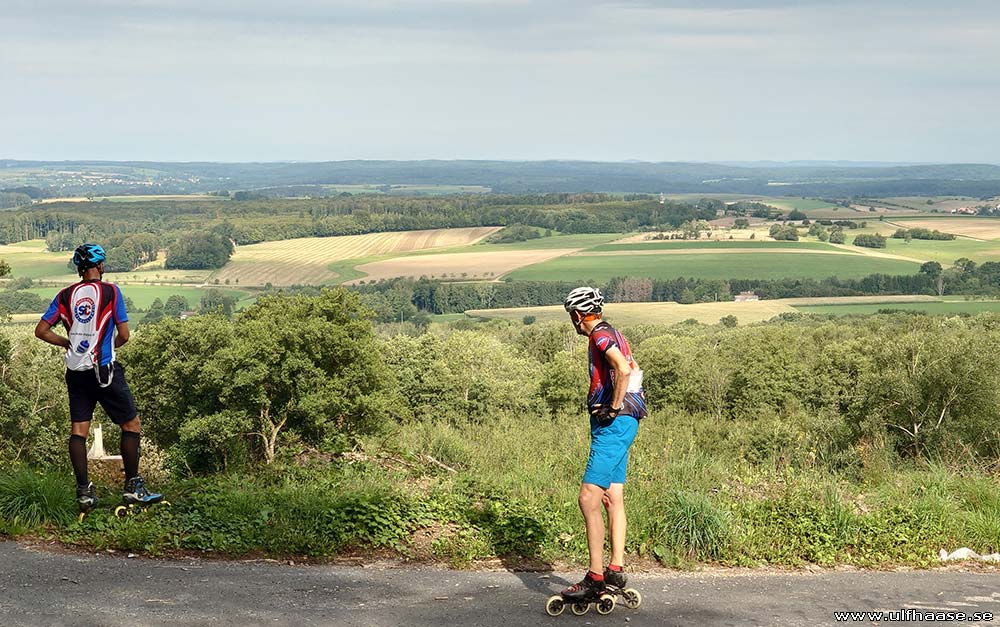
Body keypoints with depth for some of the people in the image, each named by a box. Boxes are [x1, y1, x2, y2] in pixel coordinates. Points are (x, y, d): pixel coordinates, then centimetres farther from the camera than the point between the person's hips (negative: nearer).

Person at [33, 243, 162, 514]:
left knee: (78, 430, 7)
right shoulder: (110, 291, -6)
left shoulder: (66, 295, 5)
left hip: (76, 370, 5)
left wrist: (69, 343, 15)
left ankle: (84, 491, 5)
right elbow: (124, 334, -8)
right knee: (131, 424, 6)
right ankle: (132, 487, 5)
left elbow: (41, 331, 3)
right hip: (104, 370, -4)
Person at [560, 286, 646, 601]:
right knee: (613, 499, 12)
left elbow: (624, 369, -31)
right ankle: (616, 570, 16)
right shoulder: (610, 334, 18)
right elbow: (629, 371, 27)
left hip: (613, 424, -11)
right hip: (621, 424, 11)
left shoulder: (601, 335, -13)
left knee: (589, 499, -12)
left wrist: (614, 407, -20)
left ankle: (595, 579, -11)